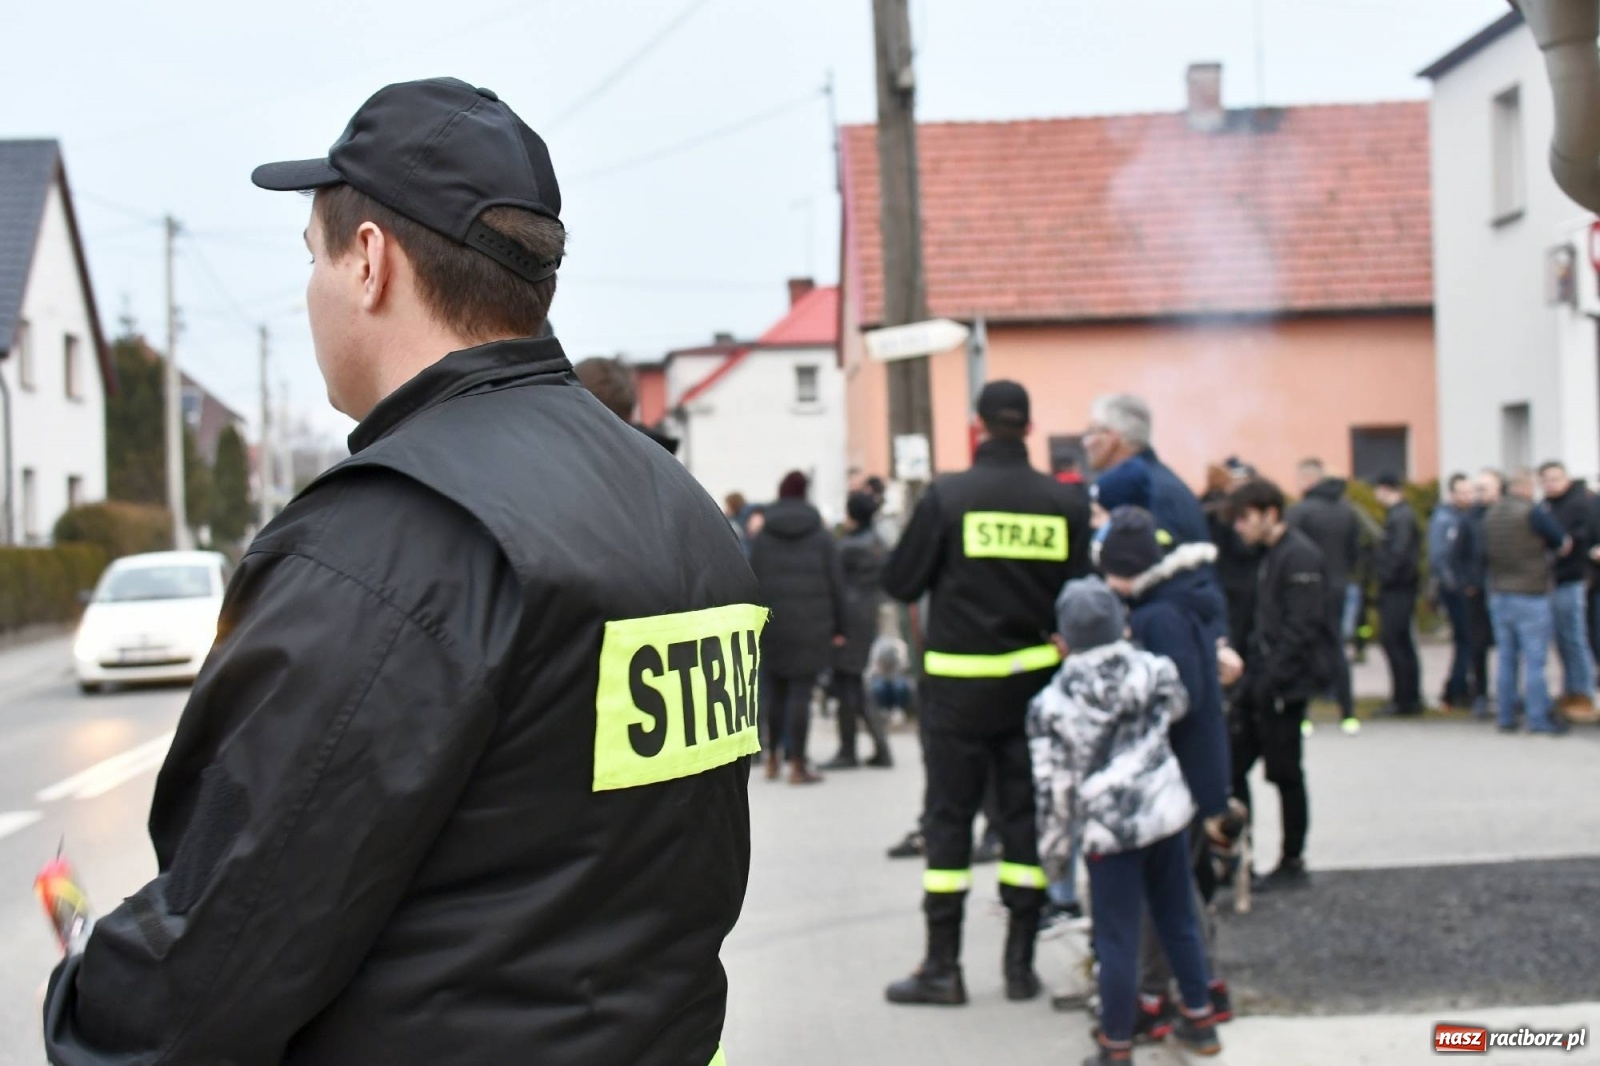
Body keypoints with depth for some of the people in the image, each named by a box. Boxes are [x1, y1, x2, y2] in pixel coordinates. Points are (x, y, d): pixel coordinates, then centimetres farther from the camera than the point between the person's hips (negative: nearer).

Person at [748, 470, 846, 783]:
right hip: (812, 627, -2)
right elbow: (836, 584, 1)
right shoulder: (821, 536, 3)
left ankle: (772, 760, 19)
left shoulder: (762, 538, 4)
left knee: (775, 692, 15)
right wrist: (838, 628, 6)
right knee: (801, 693, -2)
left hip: (774, 626, 2)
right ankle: (797, 765, -2)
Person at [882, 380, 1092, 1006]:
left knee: (949, 818, 5)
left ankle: (942, 967, 7)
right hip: (1034, 681, 2)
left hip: (958, 682, -2)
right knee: (1025, 815, 11)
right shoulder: (1064, 503, -3)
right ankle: (1021, 963, 14)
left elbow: (900, 583, -6)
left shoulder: (948, 496, -10)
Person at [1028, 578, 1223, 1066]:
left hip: (1109, 829, -4)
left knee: (1117, 941, 4)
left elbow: (1054, 786, -7)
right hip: (1168, 812, 4)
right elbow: (1178, 706, 21)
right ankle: (1199, 1019, 33)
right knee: (1179, 920, 19)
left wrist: (1053, 848, 5)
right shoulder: (1155, 669, -3)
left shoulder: (1051, 704, -10)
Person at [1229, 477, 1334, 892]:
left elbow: (1301, 628, -21)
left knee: (1285, 773, 1)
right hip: (1263, 682, 9)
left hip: (1284, 686, -9)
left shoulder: (1299, 557, -15)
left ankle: (1293, 864, 12)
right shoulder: (1273, 554, 14)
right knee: (1232, 764, 7)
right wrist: (1252, 668, 12)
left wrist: (1271, 679, -21)